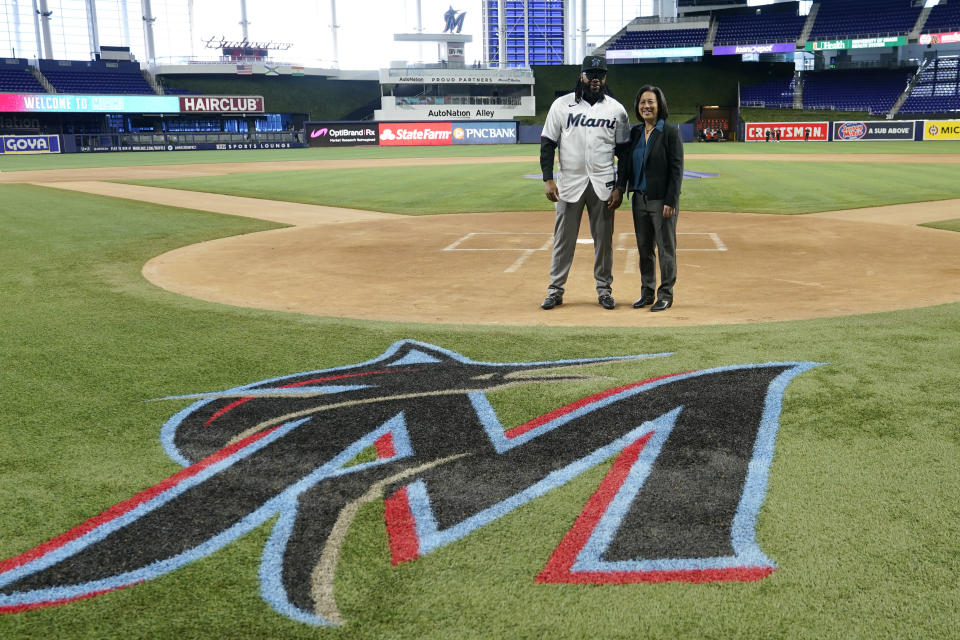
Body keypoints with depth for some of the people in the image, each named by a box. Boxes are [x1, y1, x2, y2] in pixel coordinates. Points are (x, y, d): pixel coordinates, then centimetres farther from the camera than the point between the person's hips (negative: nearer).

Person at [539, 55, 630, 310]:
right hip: (569, 183, -1)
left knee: (604, 239, 6)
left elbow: (624, 152, 6)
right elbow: (548, 143, 1)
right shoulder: (562, 105, 2)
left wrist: (620, 188, -1)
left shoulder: (616, 109, 5)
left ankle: (604, 289, 18)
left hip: (603, 184, 1)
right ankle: (555, 290, 12)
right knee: (563, 238, 4)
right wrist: (548, 179, -8)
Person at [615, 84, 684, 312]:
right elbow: (626, 164, 12)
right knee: (644, 248, 12)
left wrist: (670, 201, -16)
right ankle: (647, 292, 23)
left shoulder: (670, 132, -7)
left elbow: (677, 169, -11)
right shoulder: (635, 133, 10)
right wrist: (619, 190, -1)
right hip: (640, 198, 6)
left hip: (661, 199, -6)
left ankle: (666, 294, 11)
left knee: (666, 249, 2)